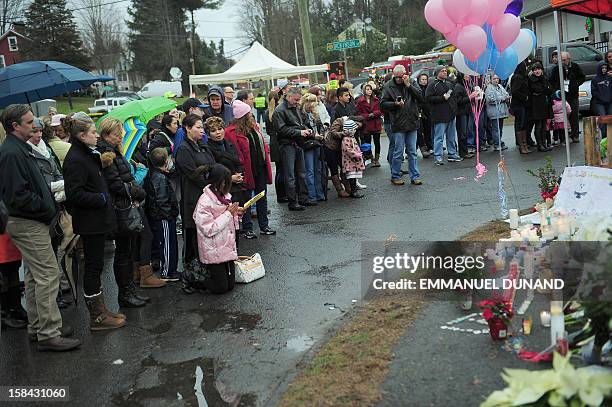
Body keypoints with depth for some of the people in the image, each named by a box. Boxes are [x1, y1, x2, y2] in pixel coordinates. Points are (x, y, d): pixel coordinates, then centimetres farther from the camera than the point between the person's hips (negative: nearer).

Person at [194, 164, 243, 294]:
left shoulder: (224, 196, 5)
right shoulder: (204, 202, -20)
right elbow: (209, 230, -23)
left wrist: (236, 213, -2)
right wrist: (229, 213, -21)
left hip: (228, 247, 8)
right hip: (214, 251, -8)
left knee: (230, 285, 10)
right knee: (220, 287, -2)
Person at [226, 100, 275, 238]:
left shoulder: (253, 126, 10)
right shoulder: (232, 132, -15)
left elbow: (262, 143, 16)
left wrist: (266, 160, 10)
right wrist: (240, 169, -18)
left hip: (260, 168, 8)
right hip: (247, 170, -7)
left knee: (262, 197, 13)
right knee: (246, 199, 4)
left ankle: (264, 226, 23)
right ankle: (247, 228, 14)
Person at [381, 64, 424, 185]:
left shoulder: (412, 84, 5)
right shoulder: (389, 87, 0)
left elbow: (421, 97, -7)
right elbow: (383, 104, 1)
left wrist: (408, 85, -13)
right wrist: (395, 104, -15)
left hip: (412, 123, 2)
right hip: (398, 125, -2)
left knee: (413, 152, 8)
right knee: (398, 152, 2)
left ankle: (415, 176, 15)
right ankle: (395, 176, 14)